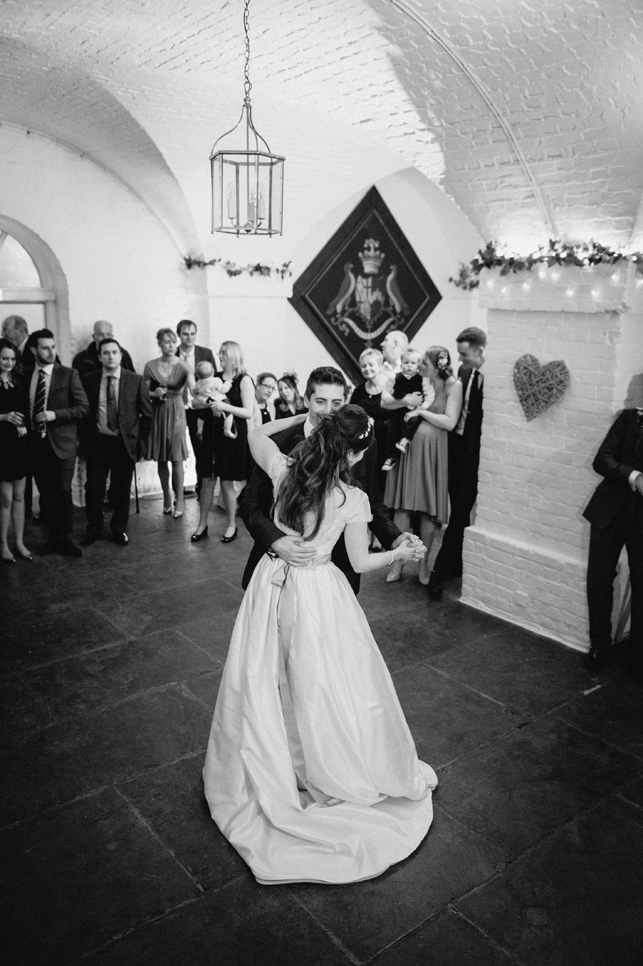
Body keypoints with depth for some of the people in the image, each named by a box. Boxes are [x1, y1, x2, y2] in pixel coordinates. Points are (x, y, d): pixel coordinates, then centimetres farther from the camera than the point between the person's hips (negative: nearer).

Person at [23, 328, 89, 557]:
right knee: (45, 493, 10)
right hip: (35, 442, 3)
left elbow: (83, 407, -7)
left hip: (62, 442, -3)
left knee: (63, 492, 1)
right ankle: (54, 537, 23)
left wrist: (55, 415, -16)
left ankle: (64, 539, 15)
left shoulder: (68, 374, -4)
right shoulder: (25, 375, 7)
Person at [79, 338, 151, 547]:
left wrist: (141, 441, 0)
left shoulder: (135, 380, -2)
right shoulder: (89, 380, 1)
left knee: (122, 489, 8)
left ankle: (119, 529, 25)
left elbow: (146, 413, 3)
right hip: (97, 441, 1)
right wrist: (84, 440, 1)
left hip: (125, 443, 0)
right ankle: (94, 529, 20)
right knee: (93, 487, 1)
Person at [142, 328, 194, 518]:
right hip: (157, 414, 2)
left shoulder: (182, 366, -5)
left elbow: (193, 388, -21)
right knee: (161, 459, 9)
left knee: (176, 459, -3)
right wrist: (155, 393, -15)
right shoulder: (150, 366, 0)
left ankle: (179, 500, 7)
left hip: (176, 413, -2)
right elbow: (144, 393, 5)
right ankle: (166, 497, 25)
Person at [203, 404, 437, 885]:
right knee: (323, 686, 13)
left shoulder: (285, 470, -11)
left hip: (273, 585, 4)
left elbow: (257, 434, 9)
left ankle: (271, 765, 39)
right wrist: (399, 553, 8)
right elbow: (362, 562, -7)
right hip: (317, 595, -4)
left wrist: (303, 417, 8)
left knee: (267, 683, 20)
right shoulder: (353, 499, -18)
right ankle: (338, 773, 31)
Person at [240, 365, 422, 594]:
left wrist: (394, 539, -15)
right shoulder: (279, 442, -12)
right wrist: (274, 541, -28)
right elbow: (251, 504, -9)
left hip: (337, 572, 1)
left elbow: (373, 504, 3)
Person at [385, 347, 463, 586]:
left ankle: (424, 562, 21)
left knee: (428, 509, 6)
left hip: (432, 451, -2)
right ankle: (399, 561, 15)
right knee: (402, 506, 4)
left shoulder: (453, 385, -4)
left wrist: (420, 411, -11)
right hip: (408, 447, 2)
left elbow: (449, 422, -11)